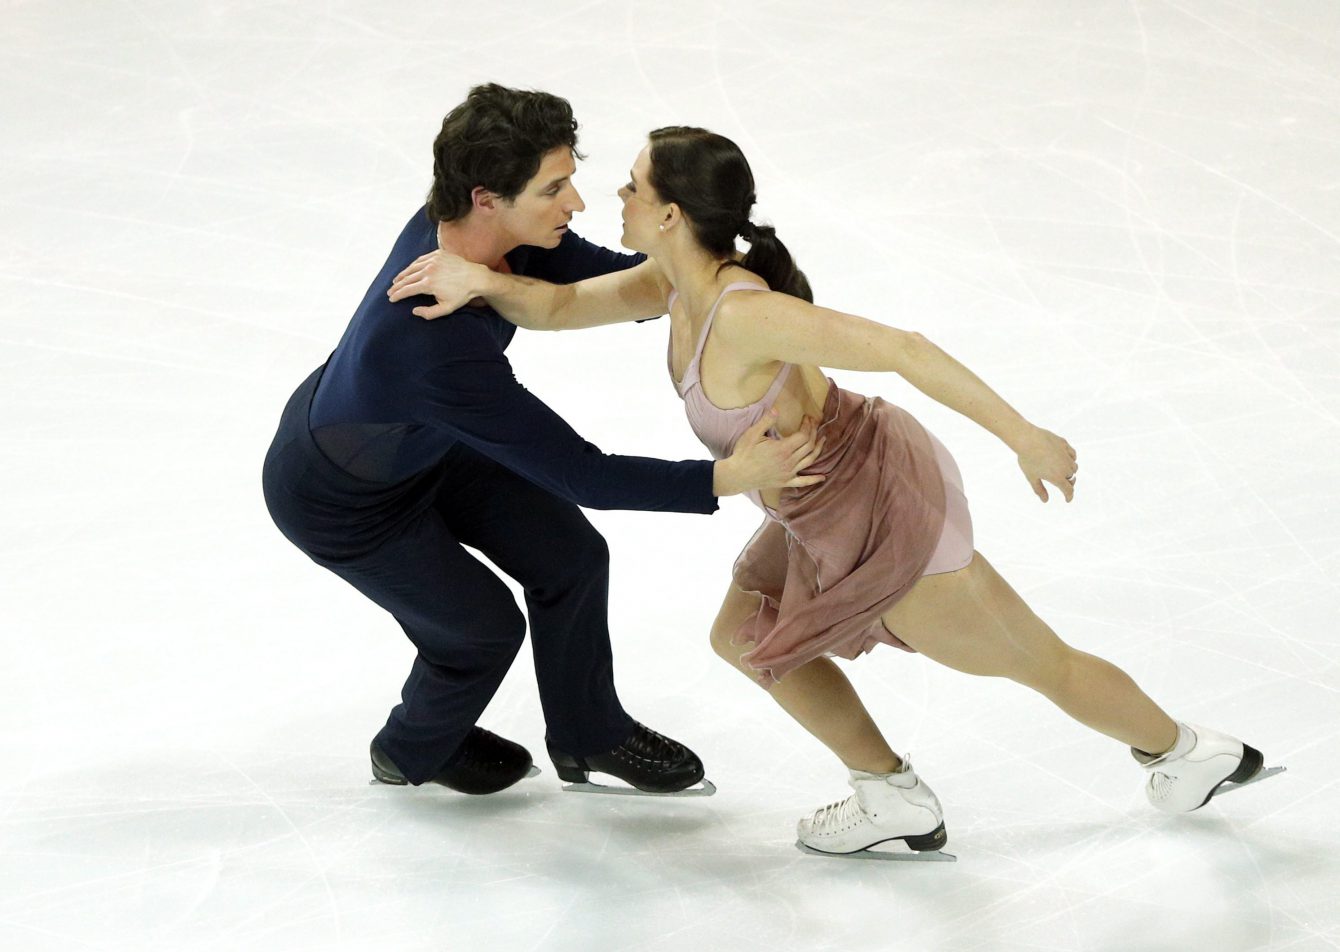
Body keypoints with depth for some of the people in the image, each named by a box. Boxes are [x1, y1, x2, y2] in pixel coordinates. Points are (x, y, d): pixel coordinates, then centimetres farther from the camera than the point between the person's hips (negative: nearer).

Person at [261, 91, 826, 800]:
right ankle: (412, 752, 41)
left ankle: (588, 734, 33)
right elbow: (577, 473, -39)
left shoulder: (468, 221, -23)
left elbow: (609, 281, -8)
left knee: (569, 557, 7)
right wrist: (728, 478, -41)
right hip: (339, 501, -7)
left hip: (419, 441, 7)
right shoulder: (441, 347, -46)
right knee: (483, 627, 8)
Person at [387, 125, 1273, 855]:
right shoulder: (680, 286, -5)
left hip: (885, 515, -9)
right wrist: (481, 279, -17)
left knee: (1041, 664, 12)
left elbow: (903, 349, -33)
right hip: (837, 501, 9)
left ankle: (1191, 753, 37)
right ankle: (896, 803, 33)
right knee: (745, 638, 24)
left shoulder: (743, 315, -32)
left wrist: (1024, 437, -30)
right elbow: (563, 306, 4)